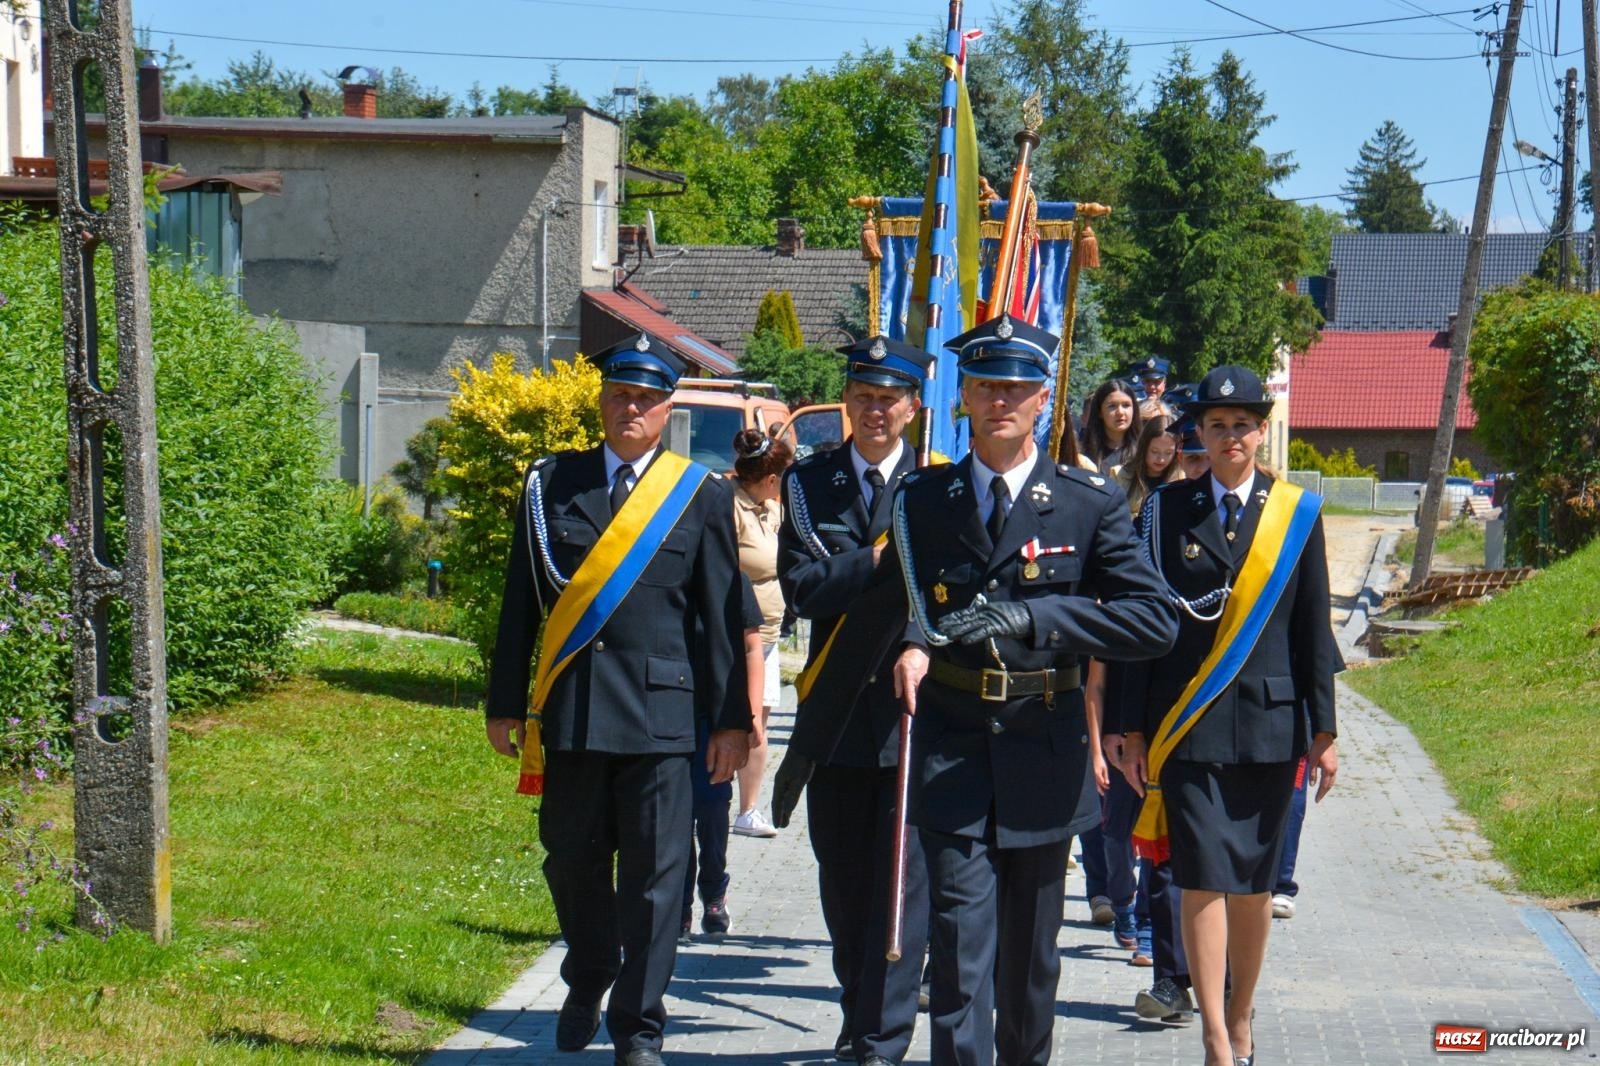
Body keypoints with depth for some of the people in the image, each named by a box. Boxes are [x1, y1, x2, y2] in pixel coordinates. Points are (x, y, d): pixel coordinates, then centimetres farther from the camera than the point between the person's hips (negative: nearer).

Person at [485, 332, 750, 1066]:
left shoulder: (702, 496, 4)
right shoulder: (551, 485, 7)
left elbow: (722, 615, 4)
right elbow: (521, 602, 9)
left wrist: (731, 718, 0)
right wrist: (506, 702, 6)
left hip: (660, 707, -2)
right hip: (569, 705, 2)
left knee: (654, 873, -2)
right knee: (572, 859, 12)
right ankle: (586, 984, 37)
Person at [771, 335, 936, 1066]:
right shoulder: (808, 482, 8)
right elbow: (801, 586, -3)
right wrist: (877, 562, -15)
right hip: (837, 703, 3)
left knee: (903, 874, -6)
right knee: (842, 875, 13)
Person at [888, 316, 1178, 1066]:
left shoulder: (1090, 505, 0)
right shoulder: (922, 500, 6)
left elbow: (1155, 622, -9)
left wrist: (1032, 616, -20)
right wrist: (911, 642, -7)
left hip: (1045, 752, 0)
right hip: (952, 751, 0)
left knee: (1031, 952, 12)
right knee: (960, 945, -10)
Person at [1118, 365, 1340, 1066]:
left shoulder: (1297, 513, 6)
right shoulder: (1166, 511, 4)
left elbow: (1313, 630, 6)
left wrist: (1323, 730, 3)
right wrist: (1134, 728, 1)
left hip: (1270, 722, 1)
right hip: (1188, 722, -1)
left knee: (1254, 882, 8)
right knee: (1204, 877, -8)